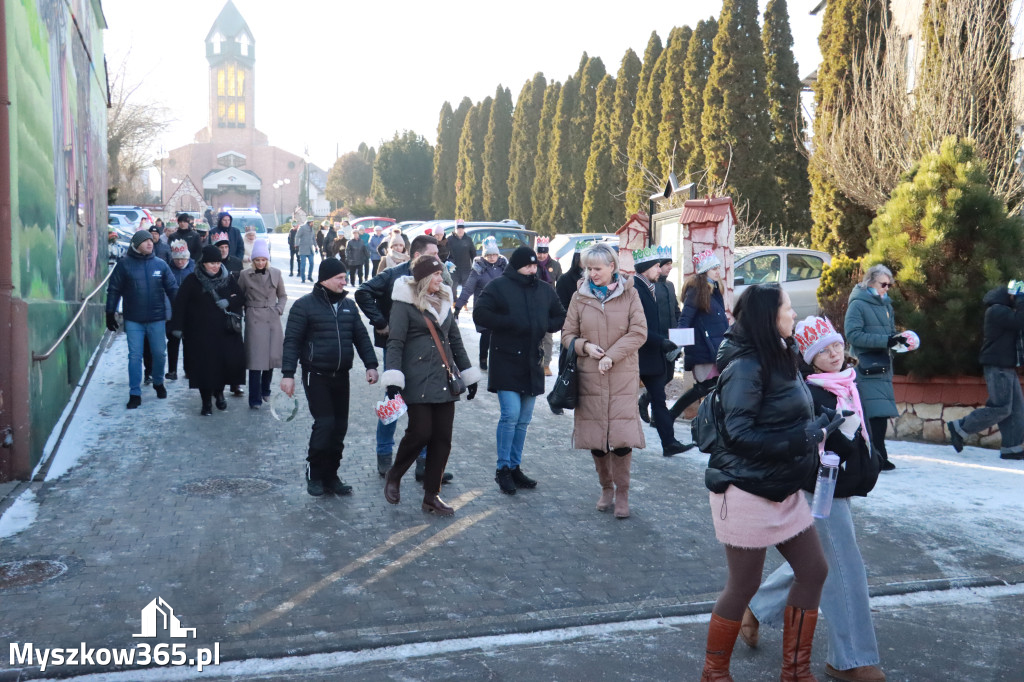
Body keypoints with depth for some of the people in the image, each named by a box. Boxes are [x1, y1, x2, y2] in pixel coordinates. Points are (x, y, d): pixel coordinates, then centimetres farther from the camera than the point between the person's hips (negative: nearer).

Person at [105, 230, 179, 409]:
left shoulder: (160, 265, 3)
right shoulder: (124, 264, -1)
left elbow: (172, 289, 6)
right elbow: (114, 290, 2)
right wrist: (110, 313, -1)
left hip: (157, 319, 2)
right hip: (133, 320, -1)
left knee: (159, 353, 10)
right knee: (135, 356, 0)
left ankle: (158, 383, 35)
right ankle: (135, 394, 8)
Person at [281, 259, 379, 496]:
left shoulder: (348, 305, 10)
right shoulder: (305, 305, -6)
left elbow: (361, 336, 12)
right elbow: (292, 341, -8)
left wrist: (371, 365, 2)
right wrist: (288, 374, -14)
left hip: (341, 376, 5)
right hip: (316, 376, -5)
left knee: (340, 426, 6)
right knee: (325, 423, -12)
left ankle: (330, 475, 18)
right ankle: (314, 474, 8)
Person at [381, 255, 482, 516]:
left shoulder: (443, 301, 17)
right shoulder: (405, 303, -4)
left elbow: (455, 341, 22)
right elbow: (395, 343, -10)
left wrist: (469, 375, 21)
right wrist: (393, 379, -19)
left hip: (445, 380, 7)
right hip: (418, 381, -6)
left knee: (442, 438, 4)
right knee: (420, 432, -10)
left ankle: (431, 495, 14)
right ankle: (394, 476, 17)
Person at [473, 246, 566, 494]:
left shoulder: (545, 290, 11)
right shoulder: (498, 286, -5)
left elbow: (561, 316, 21)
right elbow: (480, 314, -14)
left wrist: (547, 326, 0)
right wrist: (510, 323, -18)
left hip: (532, 363, 6)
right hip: (506, 361, -6)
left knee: (523, 420, 11)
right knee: (510, 414, -12)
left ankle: (515, 467, 23)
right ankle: (502, 469, 2)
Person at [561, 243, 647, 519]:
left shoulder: (629, 294, 2)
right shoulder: (580, 297, 5)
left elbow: (639, 332, -5)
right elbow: (567, 335, 8)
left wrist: (611, 355, -14)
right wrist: (585, 346, -12)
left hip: (623, 377, -2)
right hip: (589, 377, 2)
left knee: (622, 437, -7)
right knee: (595, 436, 7)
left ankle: (622, 493, 9)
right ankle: (606, 488, 26)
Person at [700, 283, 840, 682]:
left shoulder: (779, 358, 7)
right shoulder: (746, 366, -20)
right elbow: (741, 434, -25)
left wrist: (819, 425, -2)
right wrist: (808, 437, -22)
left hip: (783, 490, 9)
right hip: (747, 490, -9)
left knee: (813, 571, 12)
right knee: (744, 586, 4)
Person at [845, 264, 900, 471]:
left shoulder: (885, 304, 16)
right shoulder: (858, 304, -7)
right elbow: (853, 334, -16)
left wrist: (898, 338, 0)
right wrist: (885, 340, -21)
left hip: (883, 365, 8)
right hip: (867, 367, -8)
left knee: (880, 413, 8)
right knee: (877, 413, -13)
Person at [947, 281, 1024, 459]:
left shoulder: (1004, 310, 20)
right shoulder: (997, 310, -13)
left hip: (1007, 367, 10)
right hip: (997, 366, -10)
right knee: (1001, 408, -12)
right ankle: (959, 428, -4)